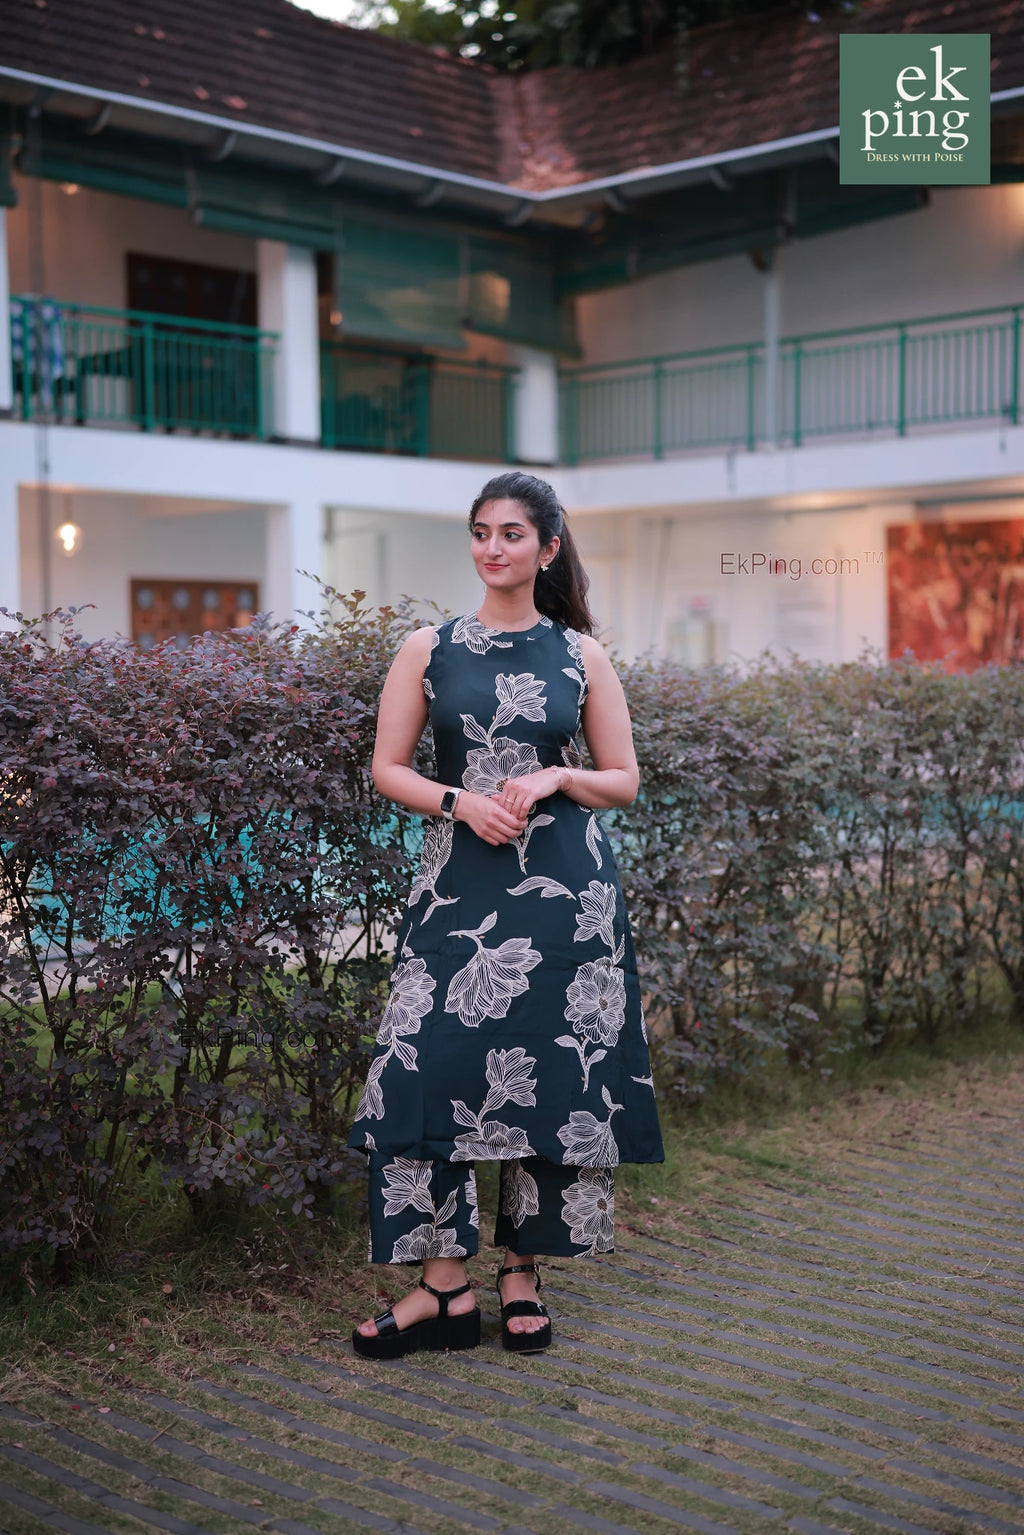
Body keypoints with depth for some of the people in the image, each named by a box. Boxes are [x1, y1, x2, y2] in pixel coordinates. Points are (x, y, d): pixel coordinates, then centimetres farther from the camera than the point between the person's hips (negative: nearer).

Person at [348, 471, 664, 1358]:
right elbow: (388, 768, 6)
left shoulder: (581, 656, 6)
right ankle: (445, 1287, 4)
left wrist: (555, 778, -10)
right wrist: (459, 800, -11)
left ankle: (522, 1274, 18)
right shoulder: (429, 649, 5)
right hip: (460, 884, 0)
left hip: (565, 887, 0)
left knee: (550, 1075, 3)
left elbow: (625, 781, 8)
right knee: (429, 1065, -8)